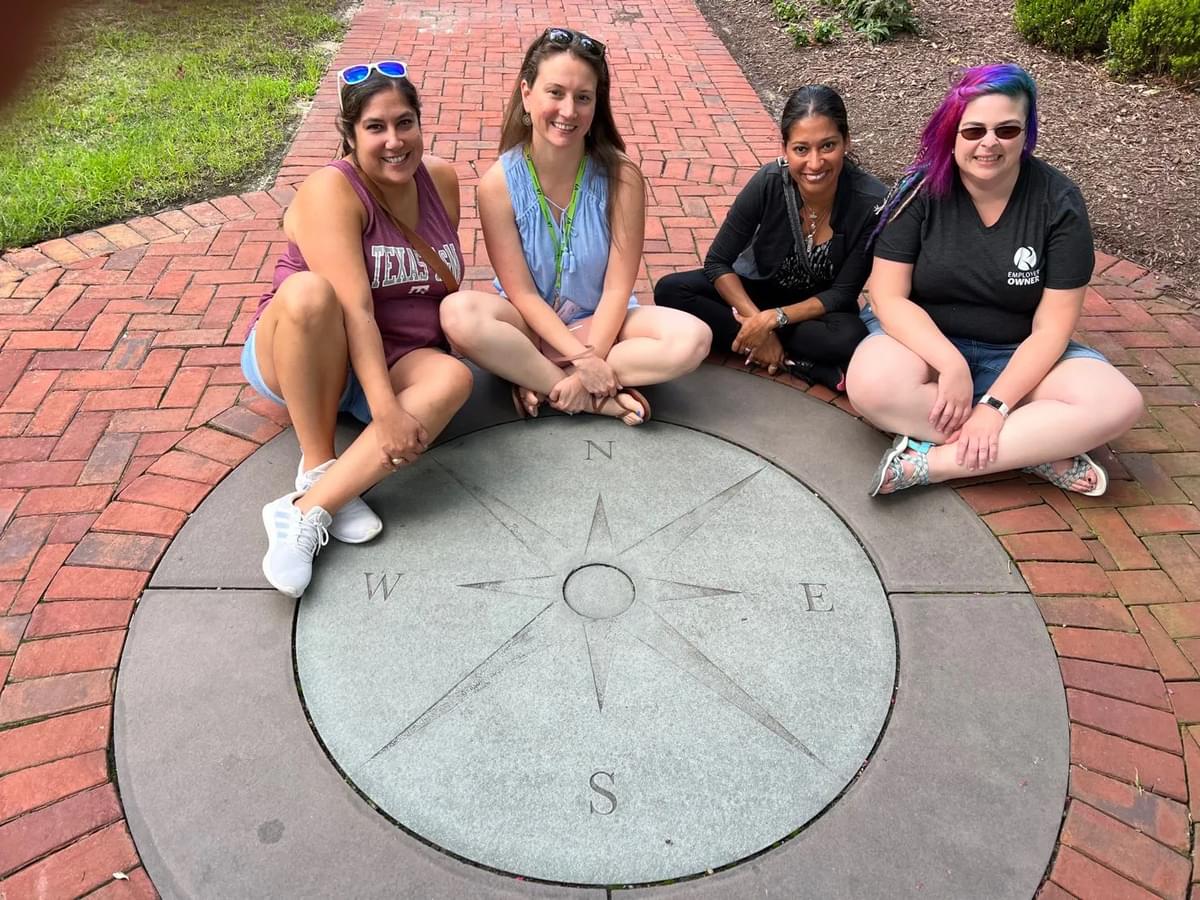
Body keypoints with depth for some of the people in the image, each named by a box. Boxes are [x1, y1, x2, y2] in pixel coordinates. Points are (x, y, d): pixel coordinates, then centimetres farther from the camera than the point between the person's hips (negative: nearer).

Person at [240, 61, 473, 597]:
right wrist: (386, 411, -37)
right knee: (307, 291, -37)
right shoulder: (330, 190, -18)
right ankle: (318, 467, -25)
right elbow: (356, 310, -29)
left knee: (453, 377, -29)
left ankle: (307, 509, -36)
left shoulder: (441, 179, 1)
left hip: (394, 363, 5)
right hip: (292, 361, -4)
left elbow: (449, 285, 11)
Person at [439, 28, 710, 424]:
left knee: (692, 338, -26)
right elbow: (522, 294, -14)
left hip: (600, 321, 1)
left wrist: (590, 360, -23)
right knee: (458, 314, -32)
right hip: (530, 323, 0)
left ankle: (537, 378, -18)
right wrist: (582, 359, -23)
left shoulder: (621, 176, -15)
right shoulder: (499, 183, -15)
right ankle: (604, 399, -23)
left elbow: (617, 288, -13)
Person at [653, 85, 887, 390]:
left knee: (849, 339, -37)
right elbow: (717, 262, -16)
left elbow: (843, 293, -17)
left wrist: (773, 319, -28)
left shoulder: (871, 201, -25)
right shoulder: (769, 182, -23)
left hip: (818, 307, -3)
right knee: (670, 290, -24)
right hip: (755, 289, 3)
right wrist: (756, 320, -28)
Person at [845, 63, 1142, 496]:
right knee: (871, 383, -35)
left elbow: (1051, 327, -11)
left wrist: (995, 405, -24)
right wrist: (951, 365, -27)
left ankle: (931, 461, -28)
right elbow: (889, 297, -13)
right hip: (928, 343, -1)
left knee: (1118, 403, -24)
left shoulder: (1058, 201, -9)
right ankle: (1039, 451, -22)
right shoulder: (922, 190, -10)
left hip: (1017, 356, 2)